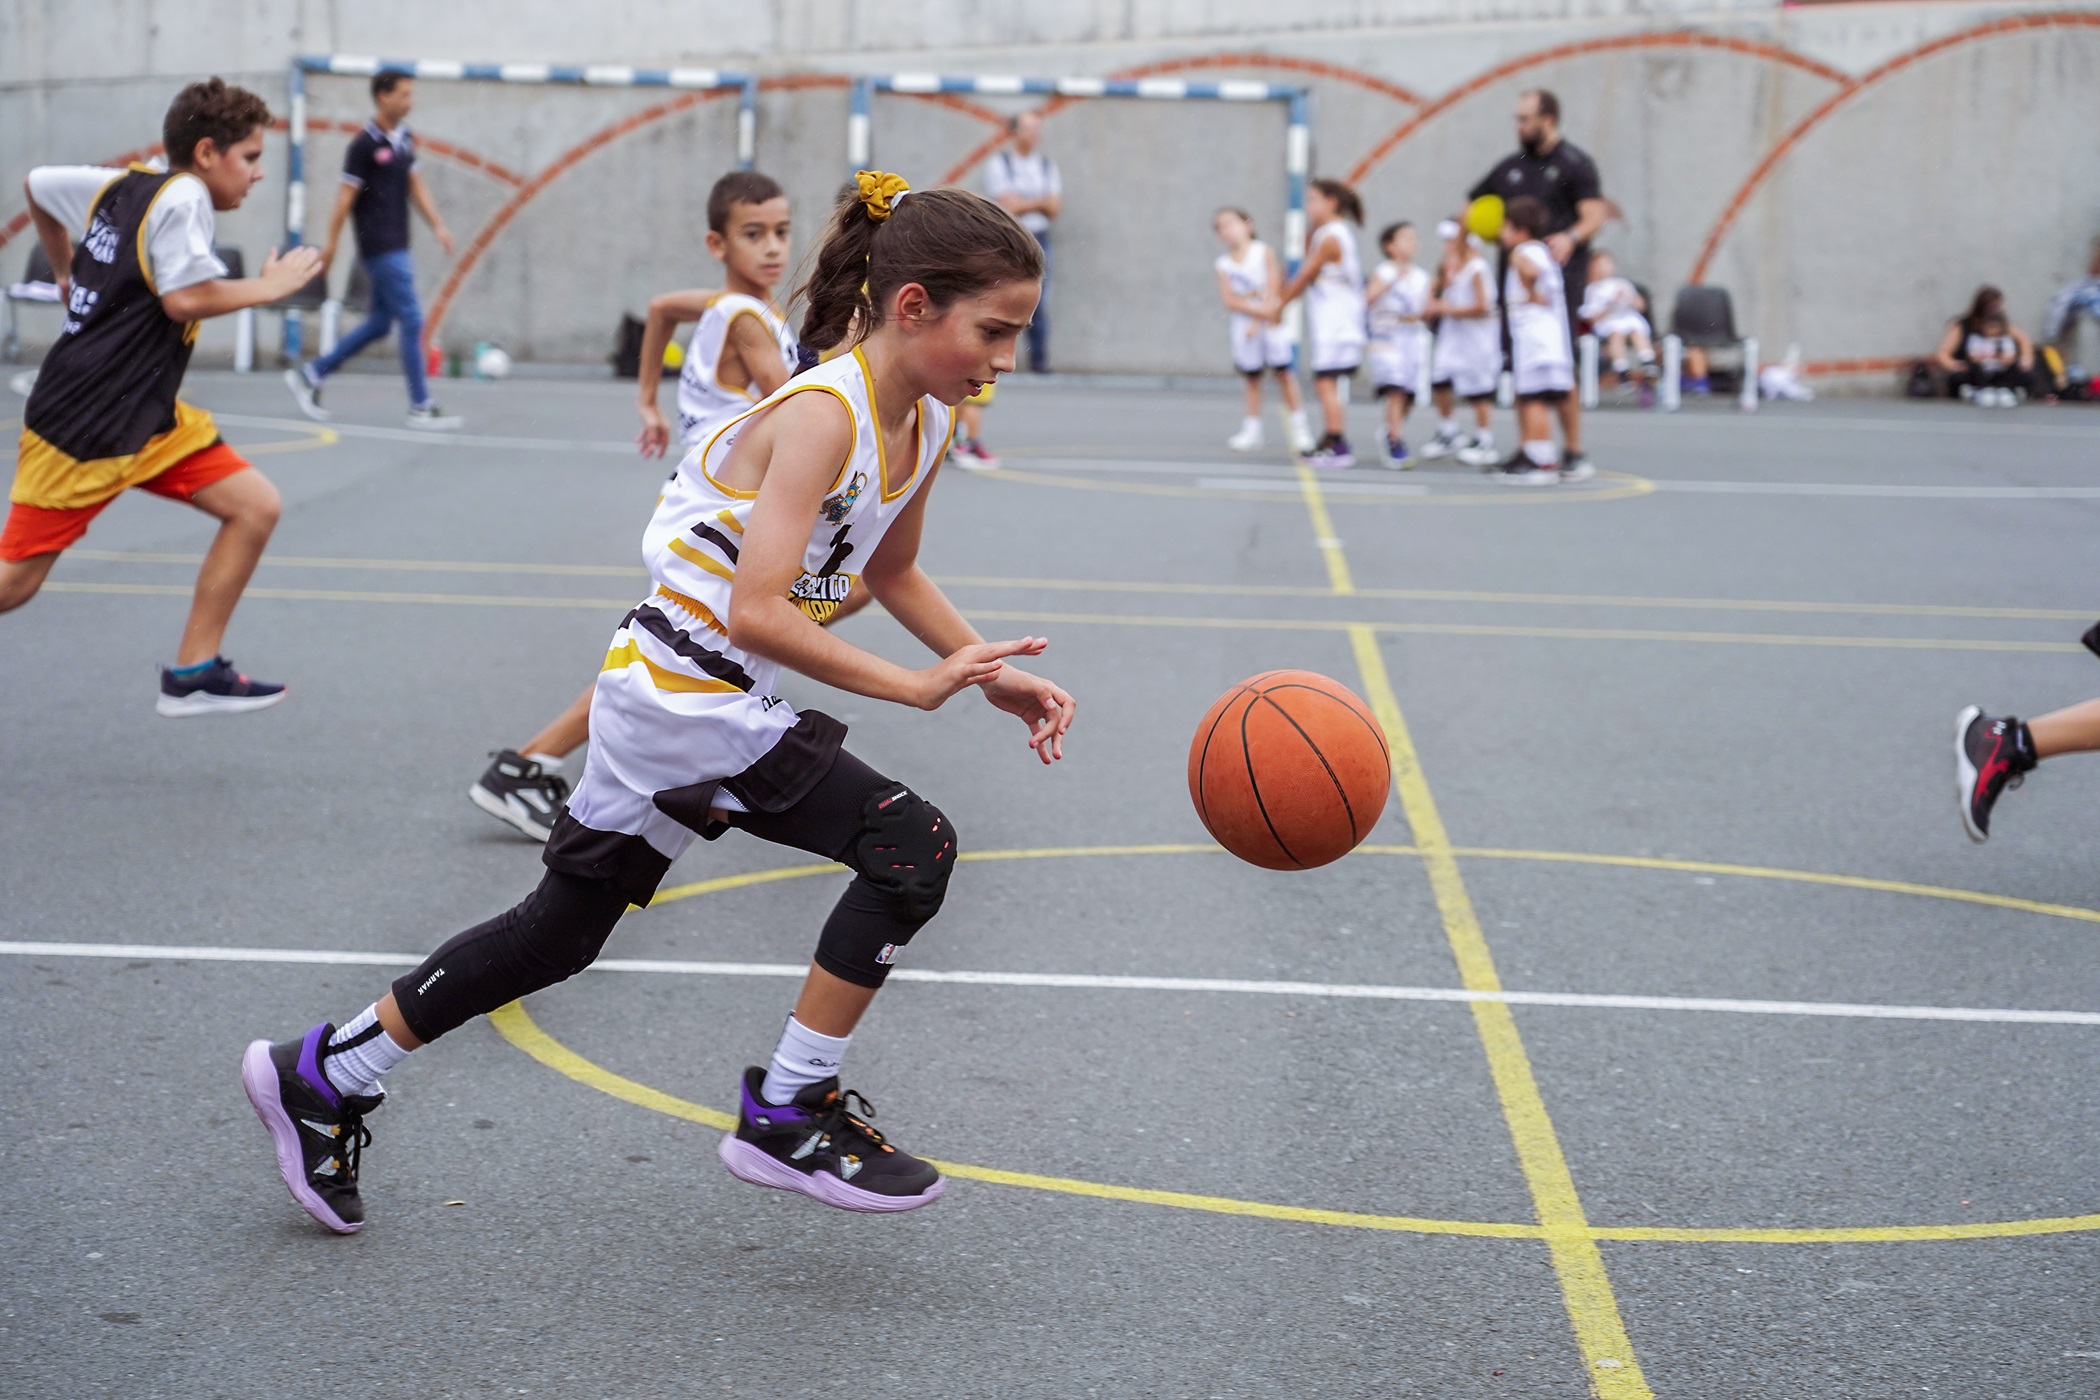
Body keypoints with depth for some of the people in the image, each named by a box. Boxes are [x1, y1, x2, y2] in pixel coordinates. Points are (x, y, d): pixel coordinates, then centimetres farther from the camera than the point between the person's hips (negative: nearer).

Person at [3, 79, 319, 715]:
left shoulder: (124, 186, 11)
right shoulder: (183, 195, -14)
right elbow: (185, 299, -26)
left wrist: (68, 272, 33)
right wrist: (268, 285, -13)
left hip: (144, 419, 9)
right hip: (81, 424, -9)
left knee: (255, 506, 0)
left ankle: (193, 674, 4)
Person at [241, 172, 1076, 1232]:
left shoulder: (923, 423, 4)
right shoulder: (821, 414, -23)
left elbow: (892, 574, 20)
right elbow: (756, 612, -29)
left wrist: (989, 672, 10)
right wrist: (912, 688, -28)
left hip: (666, 701, 9)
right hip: (685, 694, -9)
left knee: (561, 930, 18)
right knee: (910, 846, -16)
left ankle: (325, 1075, 30)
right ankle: (788, 1115, -4)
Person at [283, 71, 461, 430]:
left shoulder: (404, 139, 10)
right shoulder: (365, 144, -13)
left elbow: (415, 186, 17)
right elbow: (346, 196, -11)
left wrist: (437, 225, 8)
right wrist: (331, 244, -8)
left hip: (397, 246, 9)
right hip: (379, 248, -9)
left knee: (380, 323, 14)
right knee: (411, 320, -8)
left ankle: (310, 375, 23)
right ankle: (421, 407, -2)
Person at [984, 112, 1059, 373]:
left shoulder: (1048, 166, 12)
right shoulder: (998, 164, 0)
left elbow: (1055, 209, 3)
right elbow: (1008, 205, -10)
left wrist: (1024, 203, -12)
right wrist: (1041, 201, -6)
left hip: (1038, 238, 3)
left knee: (1039, 302, -1)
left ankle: (1039, 359, 3)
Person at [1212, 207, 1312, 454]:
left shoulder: (1264, 252, 0)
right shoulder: (1223, 264, 4)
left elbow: (1273, 289, -5)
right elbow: (1230, 300, -5)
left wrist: (1258, 322, -13)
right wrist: (1259, 311, -19)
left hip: (1271, 324, -2)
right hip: (1244, 329, 2)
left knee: (1283, 373, -6)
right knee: (1252, 378, 5)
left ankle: (1299, 427, -3)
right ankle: (1251, 430, 9)